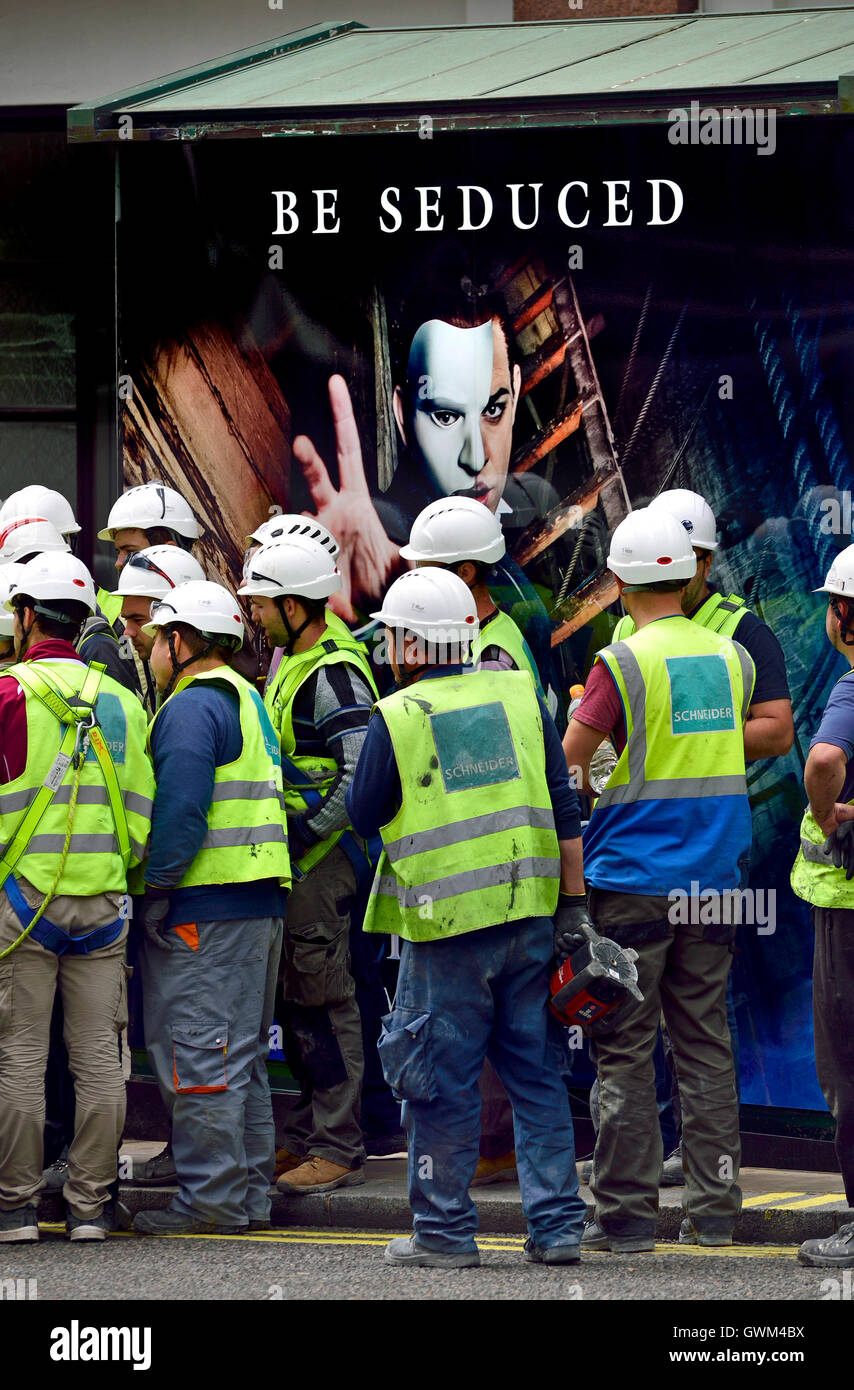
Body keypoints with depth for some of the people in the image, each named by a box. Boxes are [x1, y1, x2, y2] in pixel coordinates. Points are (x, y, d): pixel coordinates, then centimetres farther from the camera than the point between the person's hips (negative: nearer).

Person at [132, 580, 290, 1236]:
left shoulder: (193, 707, -11)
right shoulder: (249, 701, 20)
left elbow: (181, 811, -21)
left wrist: (157, 887, -15)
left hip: (204, 908, -10)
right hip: (261, 904, 10)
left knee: (197, 1058, -7)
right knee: (242, 1058, 13)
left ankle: (212, 1199, -7)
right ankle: (251, 1194, 16)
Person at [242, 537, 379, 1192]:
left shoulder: (333, 674, -18)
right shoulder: (296, 661, 14)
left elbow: (363, 772, -26)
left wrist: (308, 832, -22)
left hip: (325, 860, -10)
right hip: (296, 864, 10)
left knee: (323, 1000, -6)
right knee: (298, 997, 14)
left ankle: (338, 1149, -3)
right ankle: (308, 1135, 22)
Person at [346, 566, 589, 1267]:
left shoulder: (396, 718, -7)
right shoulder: (521, 695, 4)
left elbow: (364, 815, 3)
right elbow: (564, 810, 5)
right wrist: (574, 903, 12)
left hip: (448, 922, -4)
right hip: (530, 915, 4)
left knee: (443, 1079, 4)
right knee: (537, 1073, 10)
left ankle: (445, 1229, 8)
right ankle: (557, 1224, 9)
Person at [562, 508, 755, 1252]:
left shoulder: (623, 664, -12)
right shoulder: (733, 658, 5)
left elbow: (565, 765, -8)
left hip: (631, 879, -5)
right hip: (712, 880, 5)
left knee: (625, 1051, 0)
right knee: (705, 1043, 10)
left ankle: (627, 1211, 0)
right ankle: (715, 1207, 10)